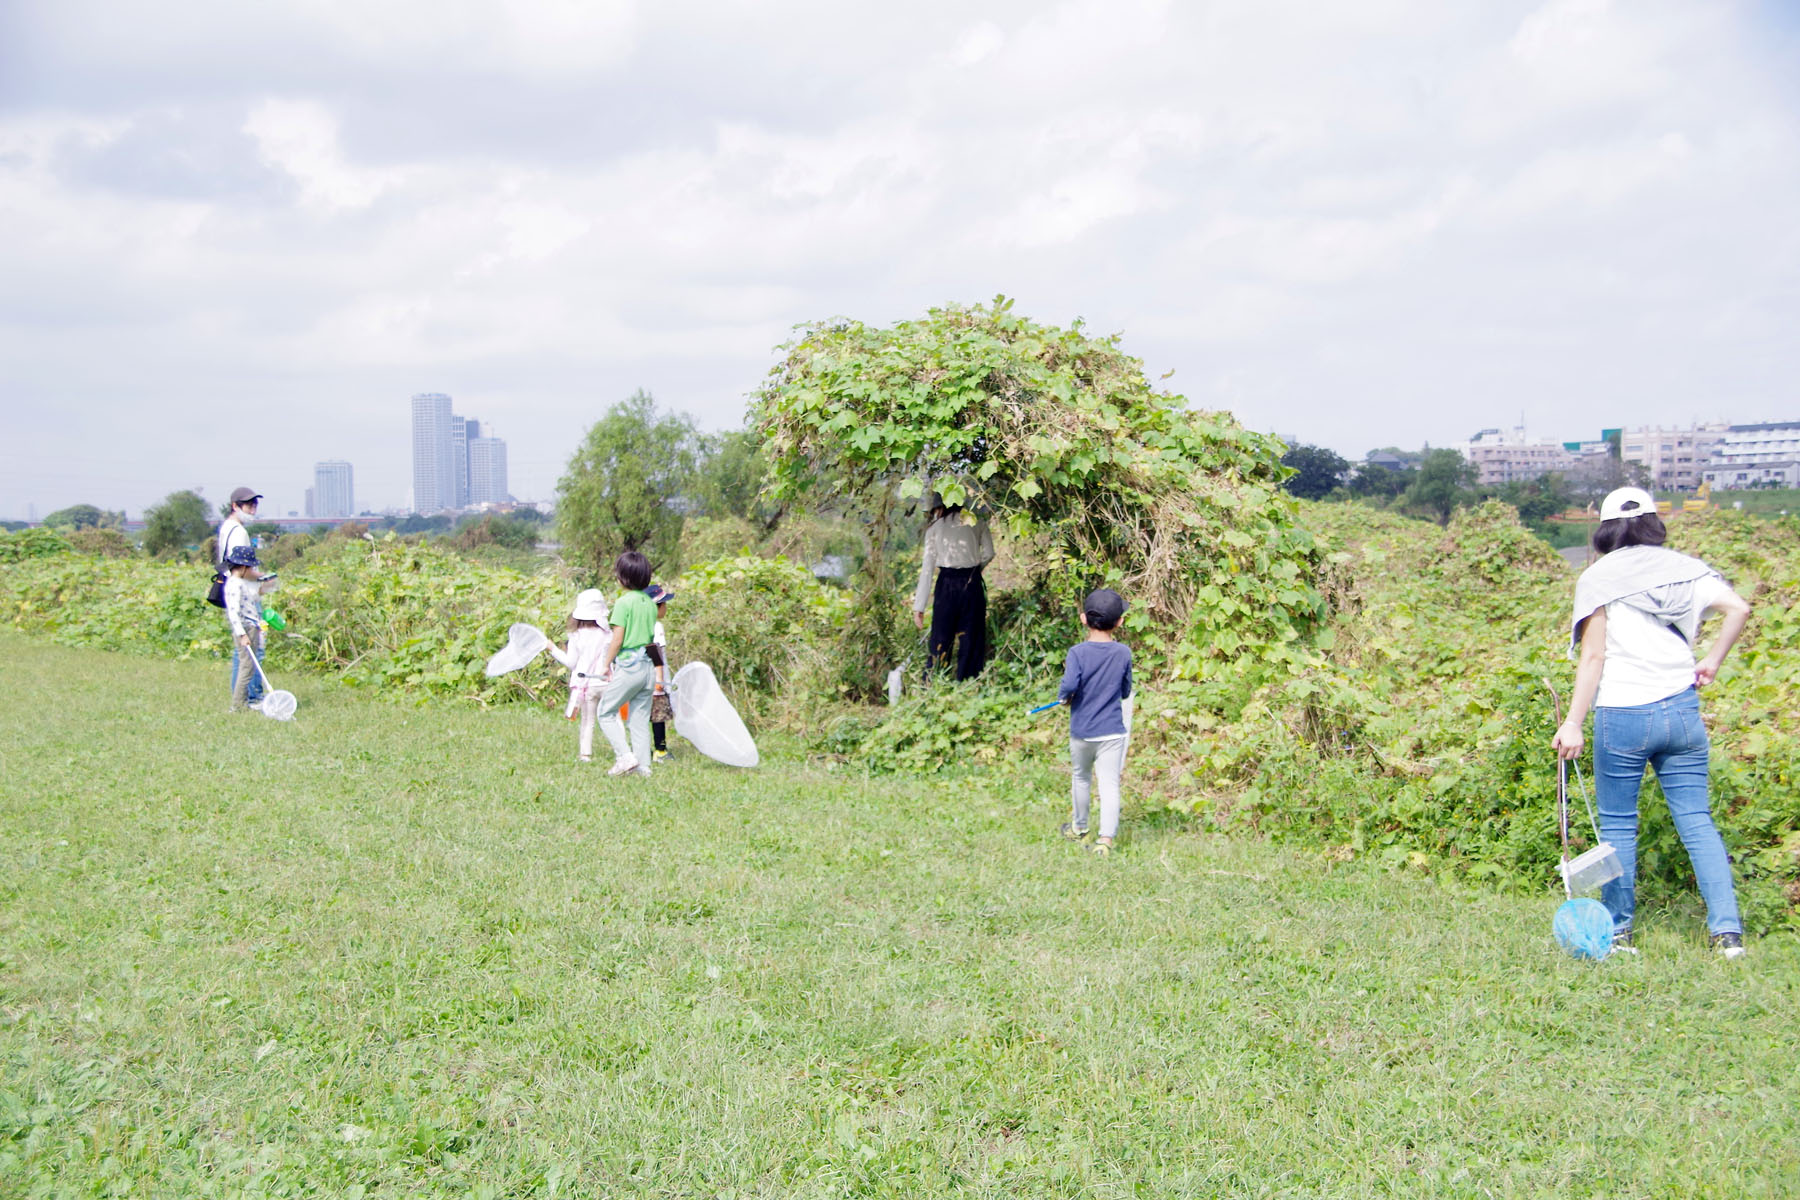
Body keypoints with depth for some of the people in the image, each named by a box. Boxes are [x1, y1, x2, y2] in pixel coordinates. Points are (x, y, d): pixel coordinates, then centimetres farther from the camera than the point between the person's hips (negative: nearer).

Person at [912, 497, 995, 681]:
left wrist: (919, 606, 0)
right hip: (972, 582, 1)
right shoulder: (977, 521, 9)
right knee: (971, 639, 7)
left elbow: (927, 567, 0)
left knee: (940, 639, 3)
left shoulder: (935, 528, 4)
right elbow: (988, 554, 10)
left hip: (947, 583, -1)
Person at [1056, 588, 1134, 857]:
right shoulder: (1123, 653, -6)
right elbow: (1125, 692, 5)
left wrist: (1063, 697, -5)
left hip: (1081, 731, 0)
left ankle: (1079, 827, 37)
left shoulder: (1077, 653, -13)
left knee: (1081, 779, 20)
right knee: (1109, 784, 0)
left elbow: (1069, 686, -26)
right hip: (1113, 731, 0)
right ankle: (1106, 837, -11)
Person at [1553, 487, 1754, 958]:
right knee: (1697, 821, 8)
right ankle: (1727, 931, 1)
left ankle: (1617, 931, 14)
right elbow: (1739, 608, -4)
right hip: (1682, 710, 3)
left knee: (1617, 825, 8)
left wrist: (1573, 722, -9)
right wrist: (1712, 661, 9)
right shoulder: (1683, 569, 6)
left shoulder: (1599, 578, -4)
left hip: (1623, 715, -3)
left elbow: (1593, 656, -9)